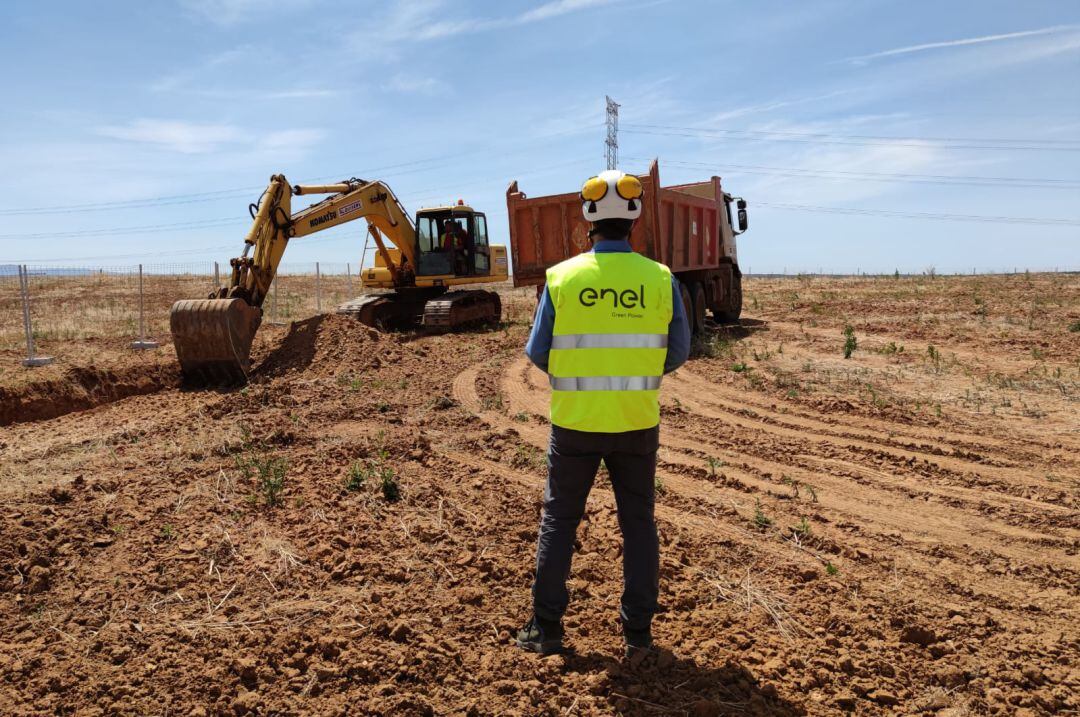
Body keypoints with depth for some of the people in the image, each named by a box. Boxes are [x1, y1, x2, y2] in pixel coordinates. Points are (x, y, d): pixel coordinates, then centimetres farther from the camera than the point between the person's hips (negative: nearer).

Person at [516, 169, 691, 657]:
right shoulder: (660, 278, -5)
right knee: (638, 524, 15)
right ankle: (638, 631, 21)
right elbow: (678, 352, 2)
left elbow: (538, 352, -2)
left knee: (558, 521, 13)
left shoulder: (562, 277, -7)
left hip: (574, 422, -1)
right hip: (637, 423, 1)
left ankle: (546, 628, 20)